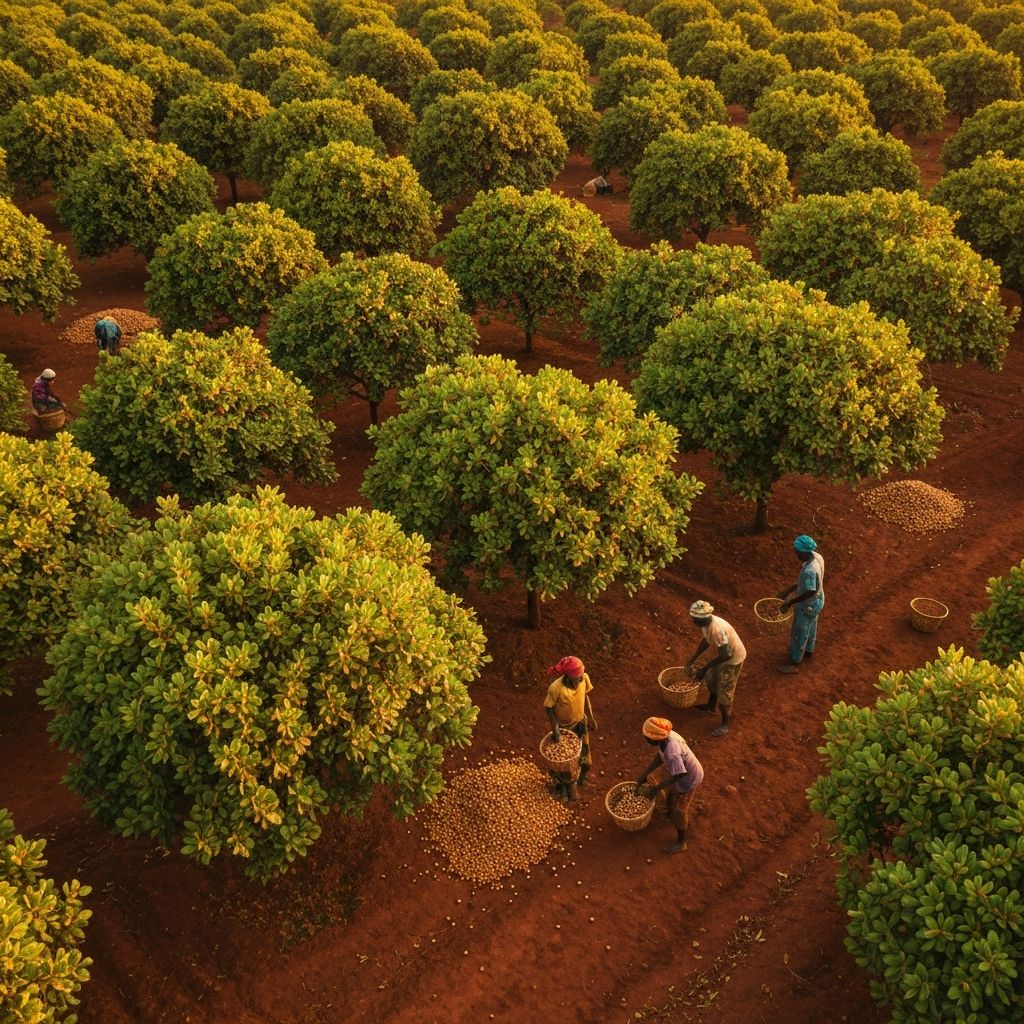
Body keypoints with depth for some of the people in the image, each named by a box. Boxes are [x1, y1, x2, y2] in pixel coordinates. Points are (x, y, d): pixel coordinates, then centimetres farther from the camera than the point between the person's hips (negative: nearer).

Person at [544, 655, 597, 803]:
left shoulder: (584, 679, -24)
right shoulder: (556, 688, -37)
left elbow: (585, 697, -5)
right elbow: (549, 707, -19)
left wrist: (591, 718, 1)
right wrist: (554, 727, -25)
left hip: (580, 722, 4)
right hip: (563, 727, -4)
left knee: (583, 753, 26)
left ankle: (580, 777, 58)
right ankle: (562, 785, 46)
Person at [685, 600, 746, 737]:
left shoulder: (717, 629, -39)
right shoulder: (706, 623, -12)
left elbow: (725, 655, -34)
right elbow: (706, 640, 7)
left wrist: (704, 669, -25)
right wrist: (692, 659, 8)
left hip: (733, 658, -9)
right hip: (724, 654, 9)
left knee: (724, 691, 3)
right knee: (712, 678, 26)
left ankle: (725, 724, 21)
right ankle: (711, 706, 50)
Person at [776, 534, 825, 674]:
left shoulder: (810, 570, -40)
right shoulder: (817, 557, -12)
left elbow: (810, 592, -34)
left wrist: (790, 602, -25)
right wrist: (789, 590, 4)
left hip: (807, 606, -8)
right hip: (816, 602, 8)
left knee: (799, 633, 12)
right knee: (810, 627, 31)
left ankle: (794, 663, 31)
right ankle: (808, 650, 56)